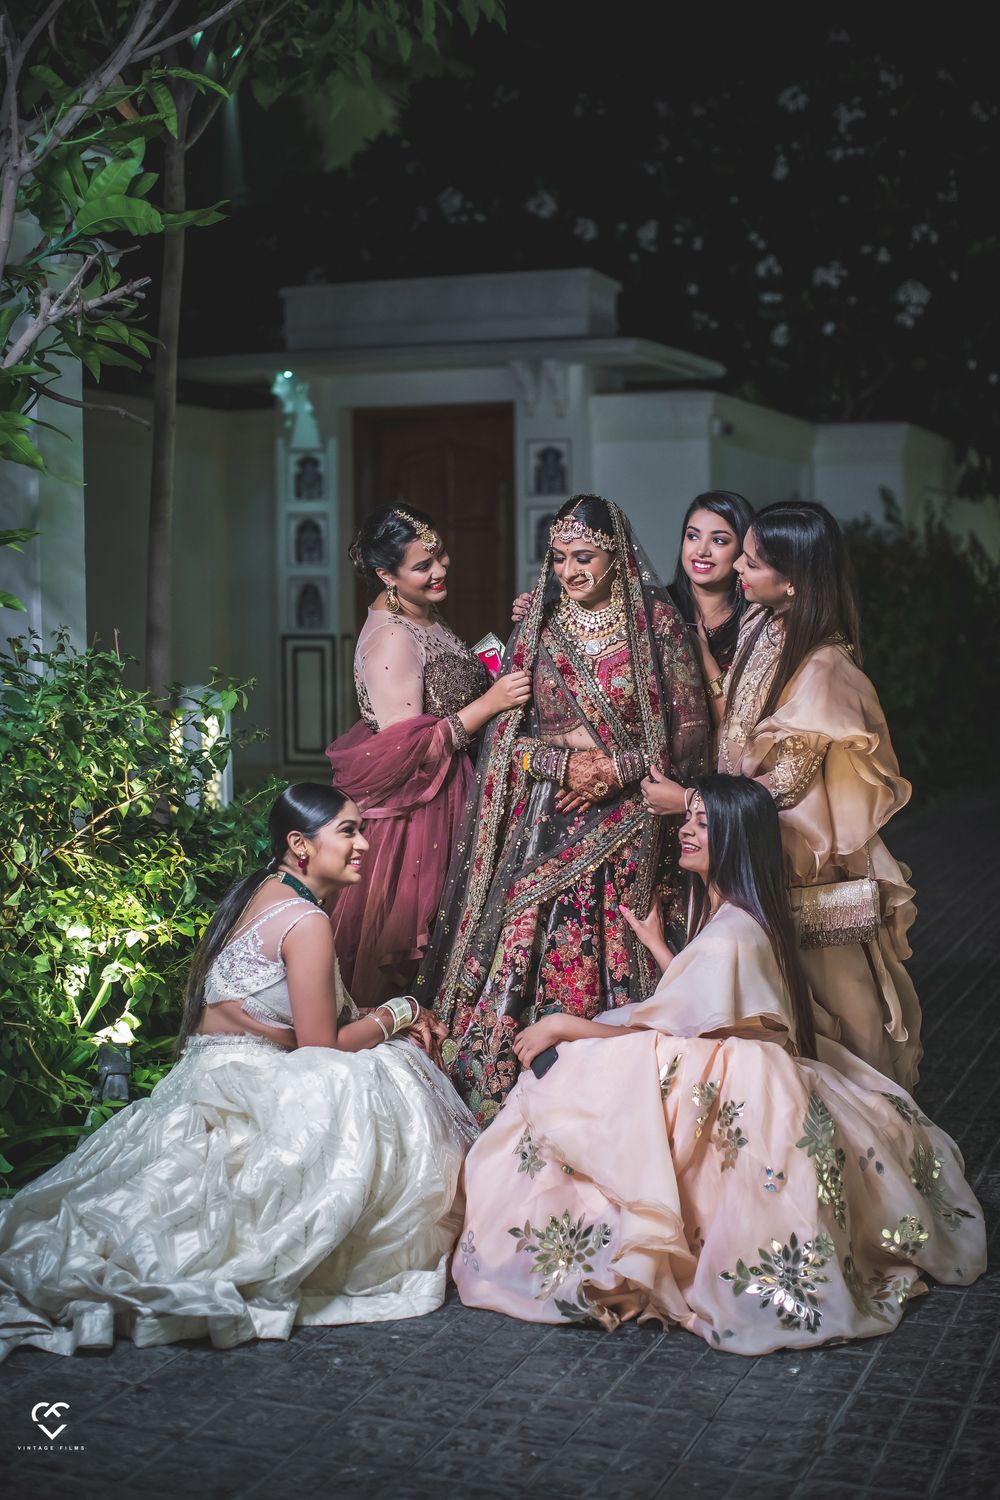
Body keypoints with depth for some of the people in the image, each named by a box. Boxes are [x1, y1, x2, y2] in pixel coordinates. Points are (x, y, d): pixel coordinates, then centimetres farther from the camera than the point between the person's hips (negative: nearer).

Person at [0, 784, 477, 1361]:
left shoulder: (260, 892, 12)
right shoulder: (306, 921, -17)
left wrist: (390, 1022, 10)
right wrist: (396, 1016, 0)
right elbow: (321, 1045, -15)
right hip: (243, 1088, -10)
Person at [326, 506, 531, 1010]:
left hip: (440, 796, 10)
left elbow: (447, 679, 21)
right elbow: (407, 750, -26)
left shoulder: (421, 615, 7)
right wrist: (489, 703, -23)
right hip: (411, 810, -10)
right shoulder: (390, 639, -23)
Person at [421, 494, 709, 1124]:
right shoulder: (537, 628, 7)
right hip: (547, 829, 2)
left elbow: (691, 732, -2)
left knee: (622, 965, -3)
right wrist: (563, 764, -11)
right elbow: (507, 734, 6)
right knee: (535, 956, -3)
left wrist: (619, 768, -13)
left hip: (631, 829, -2)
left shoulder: (657, 623, 0)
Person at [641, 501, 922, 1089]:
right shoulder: (760, 627, 0)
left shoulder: (823, 667, -25)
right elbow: (732, 715, 16)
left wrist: (688, 800, -12)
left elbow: (786, 783, -21)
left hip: (800, 863, -8)